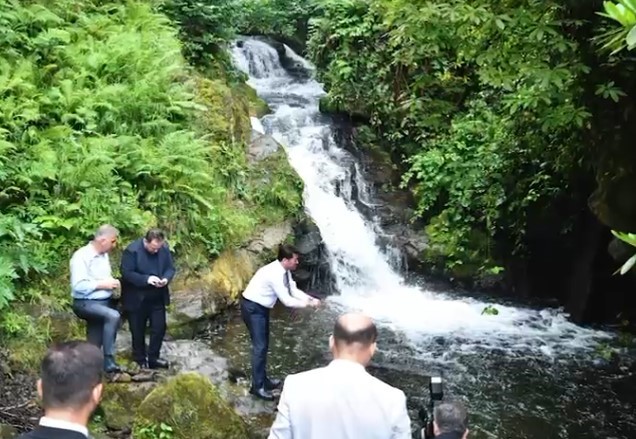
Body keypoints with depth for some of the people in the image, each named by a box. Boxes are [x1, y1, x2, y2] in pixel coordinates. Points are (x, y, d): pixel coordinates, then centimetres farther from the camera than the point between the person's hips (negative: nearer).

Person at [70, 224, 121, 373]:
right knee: (113, 316, -31)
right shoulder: (81, 256, -16)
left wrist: (112, 282, 1)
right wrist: (102, 284, -20)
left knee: (94, 343, 10)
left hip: (104, 302, 9)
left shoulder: (104, 255, 10)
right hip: (86, 303, -8)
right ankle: (108, 360, -25)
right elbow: (78, 286, -24)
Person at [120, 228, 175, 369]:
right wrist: (146, 279, -31)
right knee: (138, 331, 9)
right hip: (137, 298, -4)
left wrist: (166, 278, -19)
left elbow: (170, 268, 3)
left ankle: (153, 358, 22)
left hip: (157, 298, 4)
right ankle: (140, 360, 25)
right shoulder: (132, 250, -21)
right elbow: (126, 273, -20)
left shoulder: (164, 249, -6)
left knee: (159, 328, 7)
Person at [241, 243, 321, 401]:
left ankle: (263, 379, 29)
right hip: (252, 307, -10)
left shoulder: (284, 271, -1)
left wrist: (310, 298, -11)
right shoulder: (275, 274, -30)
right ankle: (257, 386, 2)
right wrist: (308, 304, -18)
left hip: (261, 307, 10)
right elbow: (287, 300, -27)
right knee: (259, 346, -7)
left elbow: (293, 290, 4)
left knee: (264, 344, 17)